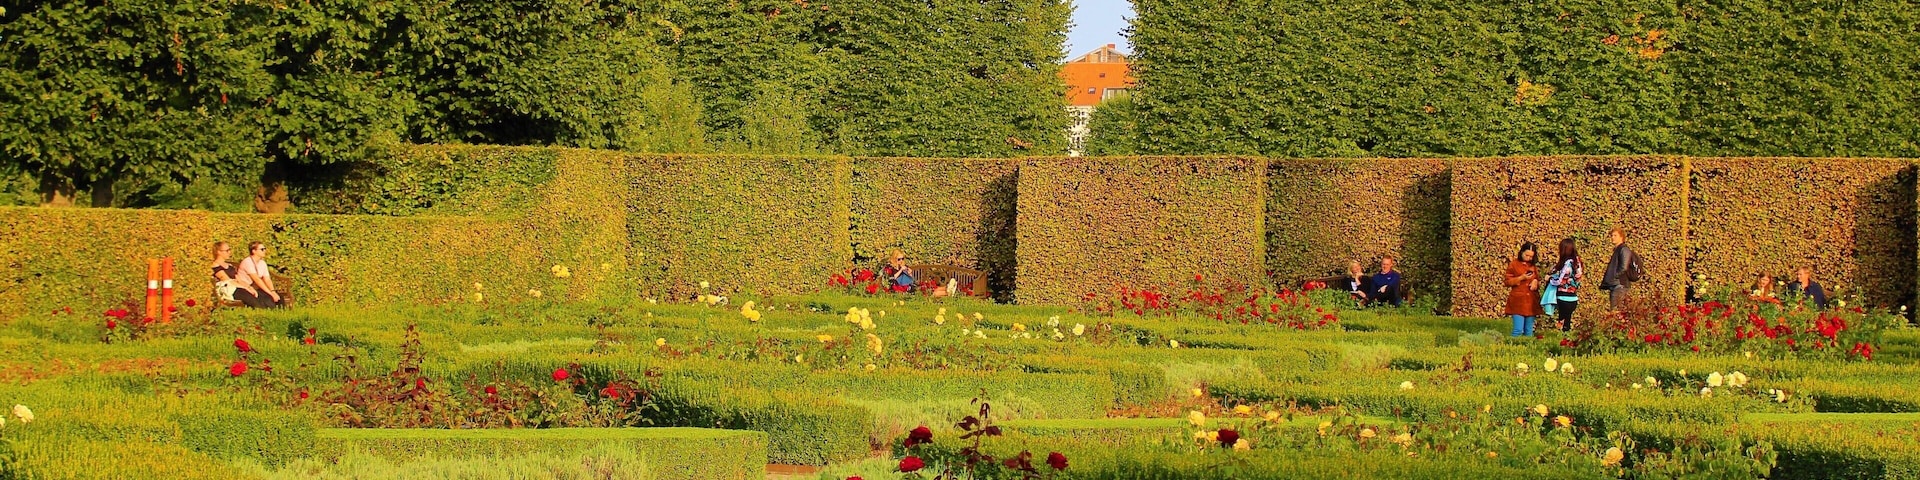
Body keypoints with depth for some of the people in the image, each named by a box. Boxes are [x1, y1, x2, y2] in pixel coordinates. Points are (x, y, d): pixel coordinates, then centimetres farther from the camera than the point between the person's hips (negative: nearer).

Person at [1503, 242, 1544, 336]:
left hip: (1531, 302, 5)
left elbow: (1538, 281, 25)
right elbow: (1507, 282, -1)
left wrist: (1536, 281, 1)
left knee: (1529, 331, 5)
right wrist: (1521, 278, -13)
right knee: (1518, 330, -14)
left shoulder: (1533, 266, 17)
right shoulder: (1513, 265, 2)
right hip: (1518, 302, -5)